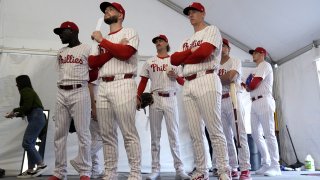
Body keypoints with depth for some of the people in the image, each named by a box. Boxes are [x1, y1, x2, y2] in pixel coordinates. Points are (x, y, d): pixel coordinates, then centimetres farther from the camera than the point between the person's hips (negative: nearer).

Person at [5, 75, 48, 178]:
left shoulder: (26, 90, -2)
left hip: (36, 118, -10)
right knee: (30, 144, 6)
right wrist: (15, 114, 23)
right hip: (36, 118, 10)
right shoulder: (29, 91, 26)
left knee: (26, 143, -14)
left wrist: (14, 110, -1)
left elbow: (27, 107, -13)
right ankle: (30, 170, 6)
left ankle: (41, 165, -15)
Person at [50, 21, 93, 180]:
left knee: (82, 133, -5)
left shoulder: (87, 49, 2)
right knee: (59, 134, 6)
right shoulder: (60, 52, 20)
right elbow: (61, 73, 19)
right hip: (61, 94, 6)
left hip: (80, 93, -6)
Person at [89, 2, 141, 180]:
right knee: (107, 134, 7)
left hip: (123, 84, -6)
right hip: (103, 86, 7)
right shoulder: (102, 39, 24)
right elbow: (92, 62, 8)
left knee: (129, 133, -7)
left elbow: (125, 53, -13)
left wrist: (103, 41, -3)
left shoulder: (129, 32, 7)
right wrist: (114, 49, -3)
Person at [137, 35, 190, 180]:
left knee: (174, 134, -3)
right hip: (155, 98, 2)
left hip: (170, 99, -1)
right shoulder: (149, 62, 14)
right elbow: (143, 82, 9)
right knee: (155, 135, 3)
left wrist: (175, 76, -11)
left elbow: (182, 82, 10)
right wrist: (138, 97, -4)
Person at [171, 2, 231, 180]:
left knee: (214, 130, -9)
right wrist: (191, 51, -2)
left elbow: (204, 52, -11)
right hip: (188, 85, 7)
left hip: (206, 81, -7)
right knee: (195, 132, 5)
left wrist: (184, 58, 4)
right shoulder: (187, 40, 28)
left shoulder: (212, 30, 8)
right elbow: (174, 59, 13)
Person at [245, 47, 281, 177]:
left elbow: (253, 85, -11)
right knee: (256, 134, 6)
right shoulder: (256, 69, 27)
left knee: (269, 134, -10)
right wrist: (248, 86, -1)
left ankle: (275, 166, -7)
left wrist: (247, 87, 8)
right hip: (255, 103, 9)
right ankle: (266, 164, 12)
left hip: (264, 102, -9)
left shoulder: (264, 65, -1)